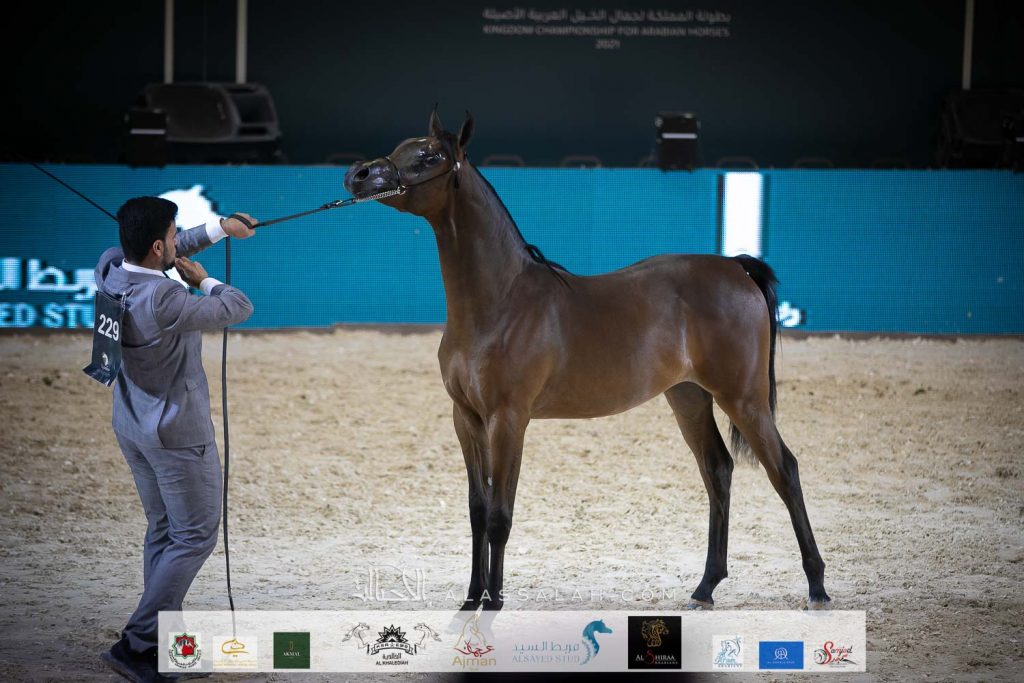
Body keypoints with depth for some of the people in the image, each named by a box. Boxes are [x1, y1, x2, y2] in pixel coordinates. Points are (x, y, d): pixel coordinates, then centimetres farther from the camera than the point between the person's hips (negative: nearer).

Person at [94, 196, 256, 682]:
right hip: (178, 433, -9)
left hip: (131, 426, 9)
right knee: (195, 536, 2)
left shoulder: (109, 269, -8)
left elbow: (163, 254, 14)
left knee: (163, 532, 18)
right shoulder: (163, 301, -31)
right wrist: (202, 281, 0)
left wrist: (220, 229, 18)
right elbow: (239, 308, -18)